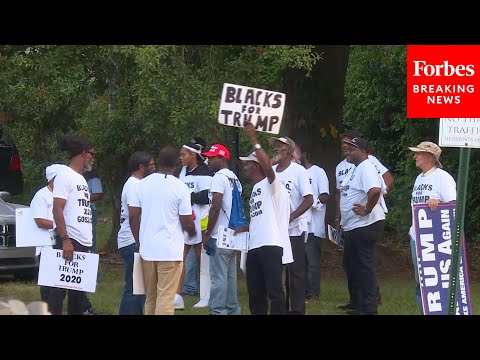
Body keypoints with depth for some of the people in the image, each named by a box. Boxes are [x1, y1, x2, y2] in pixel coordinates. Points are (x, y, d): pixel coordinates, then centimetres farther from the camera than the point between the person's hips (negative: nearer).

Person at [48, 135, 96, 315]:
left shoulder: (81, 178, 20)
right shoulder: (65, 176, -6)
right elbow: (57, 210, -14)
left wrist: (88, 242, 14)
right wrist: (65, 240, -22)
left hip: (84, 244, 9)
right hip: (71, 241, -9)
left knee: (79, 290, 9)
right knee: (60, 287, -8)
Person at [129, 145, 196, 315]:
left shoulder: (143, 183, 5)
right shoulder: (180, 187, -7)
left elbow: (133, 216, 4)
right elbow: (187, 223, -6)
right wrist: (192, 231, 16)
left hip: (147, 250, 4)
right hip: (170, 251, -4)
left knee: (150, 298, 14)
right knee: (165, 300, -6)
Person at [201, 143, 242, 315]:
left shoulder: (219, 177, -12)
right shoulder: (235, 179, 14)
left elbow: (216, 207, -19)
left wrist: (207, 233, -13)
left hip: (220, 237, -9)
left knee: (218, 278, -7)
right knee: (230, 277, 13)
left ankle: (218, 311, -8)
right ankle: (233, 309, 17)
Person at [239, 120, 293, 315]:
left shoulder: (270, 183, -5)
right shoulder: (255, 189, 23)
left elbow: (267, 166, -27)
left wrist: (253, 140, -27)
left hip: (271, 244, -10)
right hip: (254, 245, 10)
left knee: (274, 290, -10)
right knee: (255, 291, 11)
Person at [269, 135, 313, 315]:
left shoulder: (298, 171, -8)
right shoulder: (270, 171, 9)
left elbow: (309, 199, -14)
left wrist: (291, 217, -22)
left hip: (294, 229, -6)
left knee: (295, 271, -3)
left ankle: (297, 309, 0)